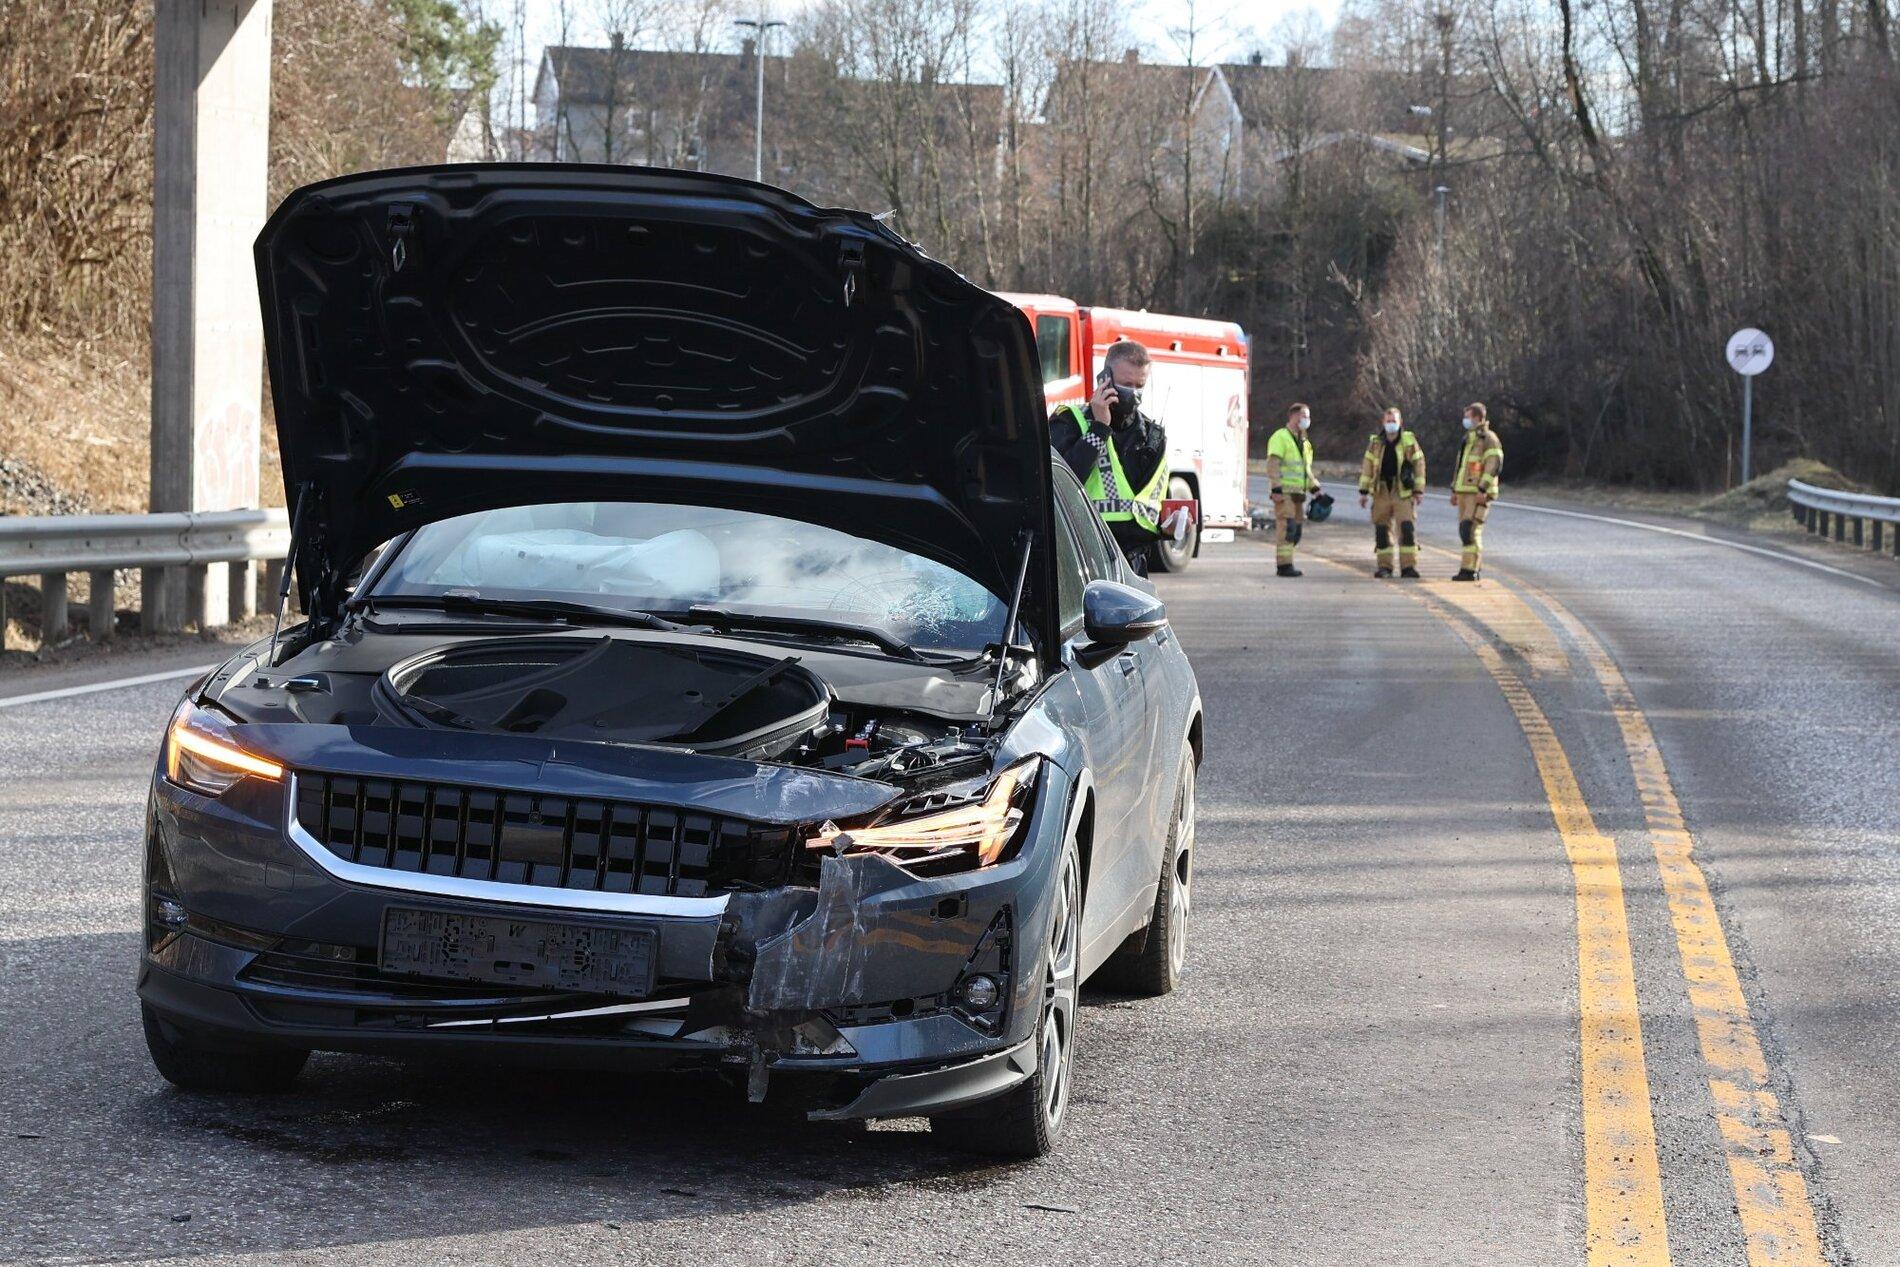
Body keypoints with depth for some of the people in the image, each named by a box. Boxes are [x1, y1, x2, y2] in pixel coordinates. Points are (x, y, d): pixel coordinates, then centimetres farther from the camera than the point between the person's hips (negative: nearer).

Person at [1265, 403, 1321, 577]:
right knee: (1286, 528, -12)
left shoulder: (1304, 443, 22)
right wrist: (1276, 489, -21)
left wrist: (1314, 488, 16)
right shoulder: (1280, 437, -6)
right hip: (1284, 492, -9)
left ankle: (1286, 565, 13)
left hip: (1298, 493, 9)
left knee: (1296, 530, 8)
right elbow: (1273, 465, -14)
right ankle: (1284, 566, -12)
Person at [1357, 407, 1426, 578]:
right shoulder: (1375, 443, 6)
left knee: (1407, 528, -9)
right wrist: (1363, 491, 5)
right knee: (1382, 530, 3)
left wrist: (1419, 490, -2)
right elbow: (1367, 466, 9)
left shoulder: (1410, 442, 1)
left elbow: (1419, 465, 3)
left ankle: (1409, 566, -6)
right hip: (1381, 491, 2)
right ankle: (1384, 566, 11)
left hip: (1403, 492, -2)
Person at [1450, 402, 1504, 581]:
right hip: (1464, 492, 9)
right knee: (1465, 531, 9)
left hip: (1479, 494, -9)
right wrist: (1454, 490, 22)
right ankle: (1475, 567, 15)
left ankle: (1469, 570, -17)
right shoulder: (1468, 439, 20)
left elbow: (1494, 464, -18)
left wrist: (1482, 490, -24)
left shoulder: (1488, 438, -8)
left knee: (1470, 530, -15)